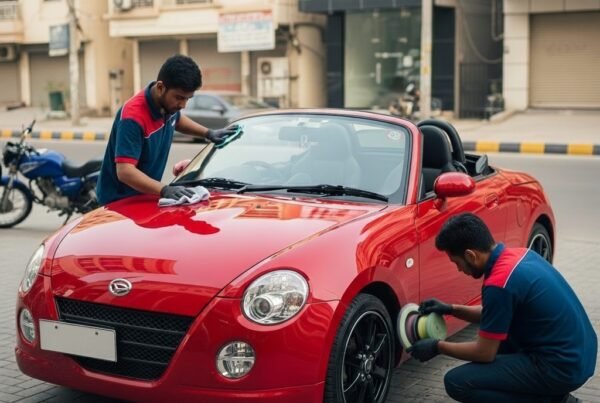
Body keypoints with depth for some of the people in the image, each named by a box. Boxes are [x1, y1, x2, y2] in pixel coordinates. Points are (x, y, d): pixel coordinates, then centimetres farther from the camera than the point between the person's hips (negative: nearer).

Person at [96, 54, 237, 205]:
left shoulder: (169, 104, -5)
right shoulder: (133, 117, -29)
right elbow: (125, 171, -35)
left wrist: (208, 133, 12)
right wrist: (164, 190, -46)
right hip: (120, 200, -7)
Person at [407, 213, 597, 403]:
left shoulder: (498, 284, -22)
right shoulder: (517, 255, 5)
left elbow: (484, 353, -12)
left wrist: (438, 347, 2)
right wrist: (451, 309, 17)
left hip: (561, 367, -9)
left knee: (457, 382, -10)